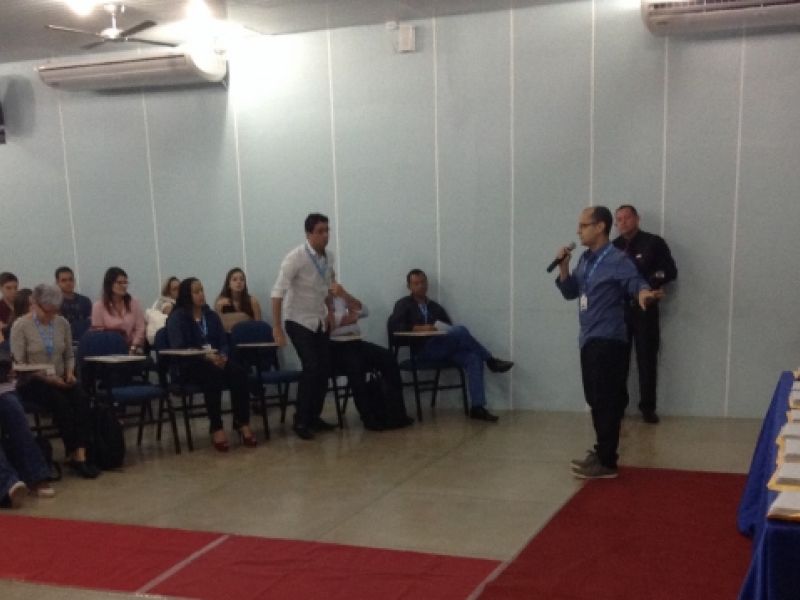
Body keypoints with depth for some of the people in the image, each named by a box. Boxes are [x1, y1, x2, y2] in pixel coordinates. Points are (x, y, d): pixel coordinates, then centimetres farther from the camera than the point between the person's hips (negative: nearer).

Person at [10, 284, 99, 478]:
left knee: (82, 400, -27)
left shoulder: (62, 323, 8)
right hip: (32, 382, -4)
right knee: (61, 403, -32)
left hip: (60, 380, 4)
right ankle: (73, 454, -20)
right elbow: (18, 364, -7)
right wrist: (46, 376, -18)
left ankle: (81, 454, -32)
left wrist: (69, 372, -4)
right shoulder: (21, 326, -5)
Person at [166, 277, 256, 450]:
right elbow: (178, 348, -12)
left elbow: (224, 342, 12)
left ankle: (242, 423, -28)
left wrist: (223, 356, -12)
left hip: (215, 360, 5)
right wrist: (205, 356, -25)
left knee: (239, 372, -28)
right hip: (189, 365, -5)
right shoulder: (176, 317, 0)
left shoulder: (211, 315, 18)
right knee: (213, 375, -38)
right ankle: (216, 428, -34)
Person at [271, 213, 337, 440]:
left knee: (324, 368, 3)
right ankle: (301, 421, -4)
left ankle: (314, 417, 18)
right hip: (298, 320, -6)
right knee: (311, 367, -15)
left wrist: (335, 288, -2)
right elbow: (278, 292, -24)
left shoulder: (329, 256, -2)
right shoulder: (295, 257, -22)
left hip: (320, 320, 6)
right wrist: (277, 328, -26)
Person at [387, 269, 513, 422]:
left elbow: (450, 329, 20)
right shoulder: (404, 305, 11)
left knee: (473, 358, -23)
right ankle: (490, 360, -12)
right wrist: (418, 328, -18)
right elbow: (393, 326, -7)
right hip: (424, 349, -5)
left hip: (442, 348, 5)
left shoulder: (435, 307, 25)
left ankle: (477, 407, -28)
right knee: (461, 330, -28)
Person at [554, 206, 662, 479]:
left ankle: (607, 463, -2)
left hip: (608, 341, -8)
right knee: (595, 399, 15)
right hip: (588, 339, 9)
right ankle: (602, 451, 27)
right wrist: (563, 266, 1)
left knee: (607, 401, -6)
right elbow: (570, 292, 16)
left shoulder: (617, 260, -12)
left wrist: (643, 293, -44)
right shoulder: (585, 259, 12)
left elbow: (636, 282, -21)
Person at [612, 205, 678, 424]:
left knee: (647, 359, 2)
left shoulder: (654, 242, 1)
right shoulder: (614, 247, 9)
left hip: (645, 308, -2)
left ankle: (648, 407, 11)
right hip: (619, 309, 2)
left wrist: (649, 283, -16)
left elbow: (671, 272, -2)